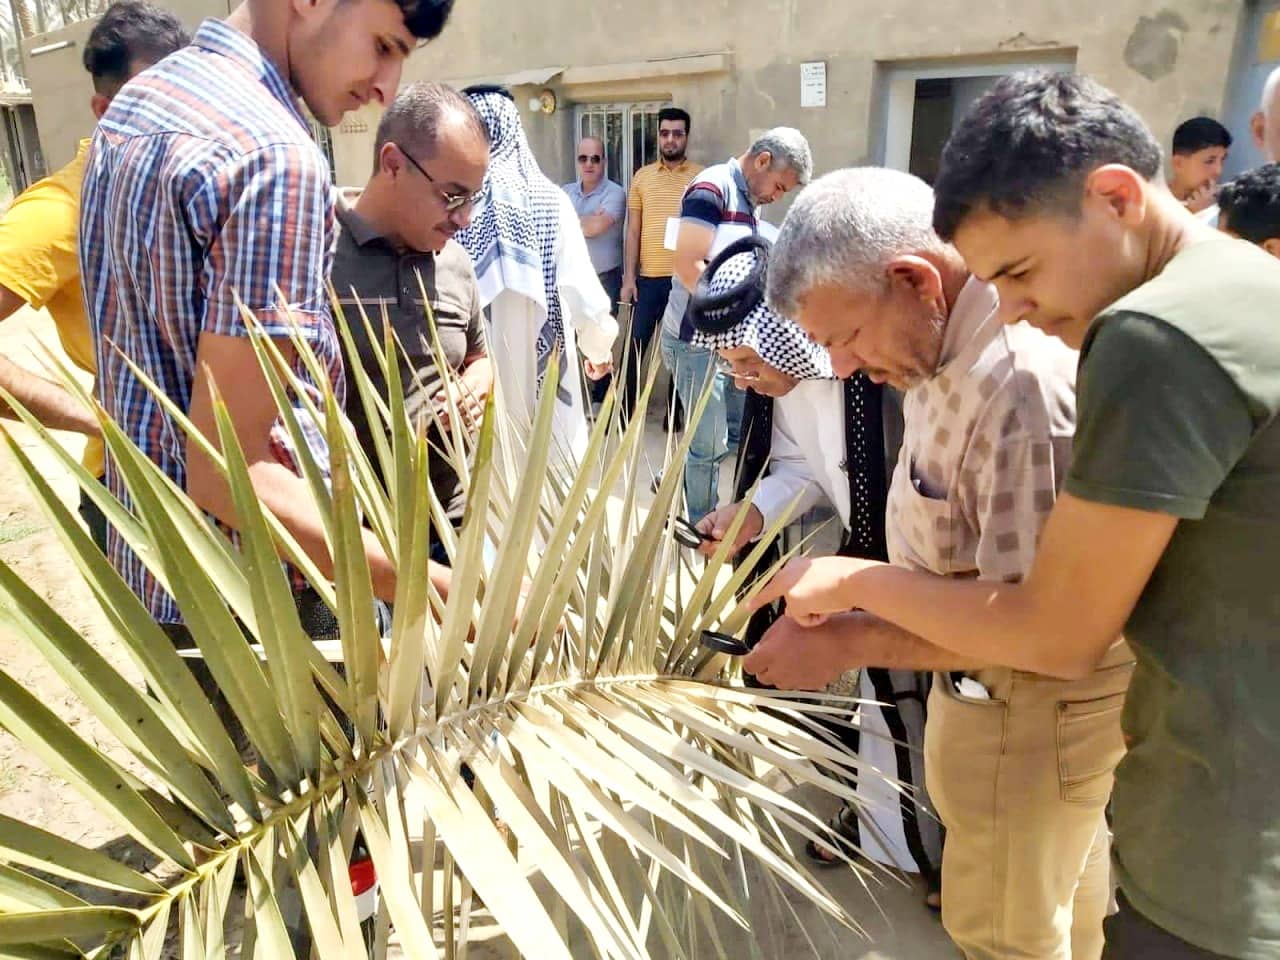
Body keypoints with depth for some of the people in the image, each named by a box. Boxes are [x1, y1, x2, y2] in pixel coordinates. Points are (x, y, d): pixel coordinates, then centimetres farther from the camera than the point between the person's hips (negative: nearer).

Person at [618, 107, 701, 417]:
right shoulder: (642, 176, 8)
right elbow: (633, 231, 7)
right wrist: (628, 278, 0)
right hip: (648, 278, 1)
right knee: (634, 346, 4)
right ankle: (623, 412, 14)